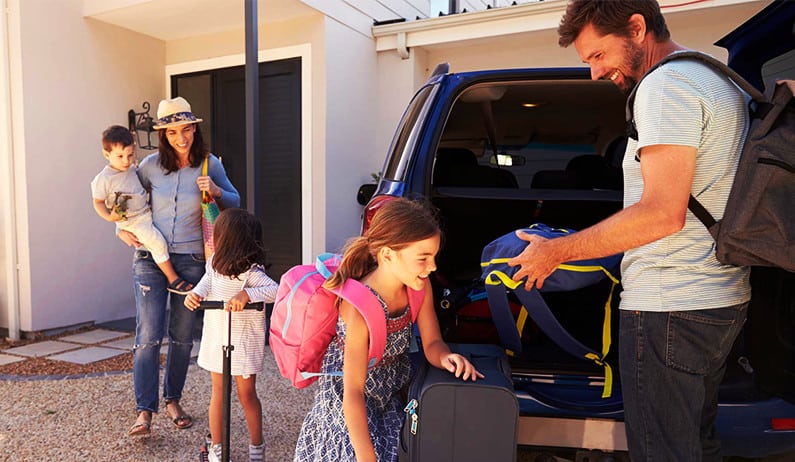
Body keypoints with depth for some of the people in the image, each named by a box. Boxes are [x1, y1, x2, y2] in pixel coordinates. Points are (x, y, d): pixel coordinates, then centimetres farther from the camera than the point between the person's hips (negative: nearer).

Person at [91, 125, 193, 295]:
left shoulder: (132, 168, 7)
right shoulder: (104, 179, -14)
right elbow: (98, 202, -6)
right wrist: (109, 217, -20)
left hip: (147, 212, 8)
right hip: (133, 222, -8)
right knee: (158, 242, -19)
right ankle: (172, 279, -10)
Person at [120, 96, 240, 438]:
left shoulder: (210, 164, 0)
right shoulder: (151, 165, 1)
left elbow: (235, 202, 8)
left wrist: (216, 191, -13)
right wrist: (122, 230, 2)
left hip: (191, 259, 1)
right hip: (150, 257, 0)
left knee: (182, 336, 9)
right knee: (149, 335, -6)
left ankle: (173, 400, 27)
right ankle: (144, 411, 3)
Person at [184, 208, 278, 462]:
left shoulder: (250, 272, -23)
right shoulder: (214, 262, -1)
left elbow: (275, 290, -33)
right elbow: (207, 280, -4)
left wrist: (247, 294, -44)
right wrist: (196, 293, -25)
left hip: (244, 340, -6)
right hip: (216, 335, 6)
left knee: (247, 394, 7)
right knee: (218, 391, 13)